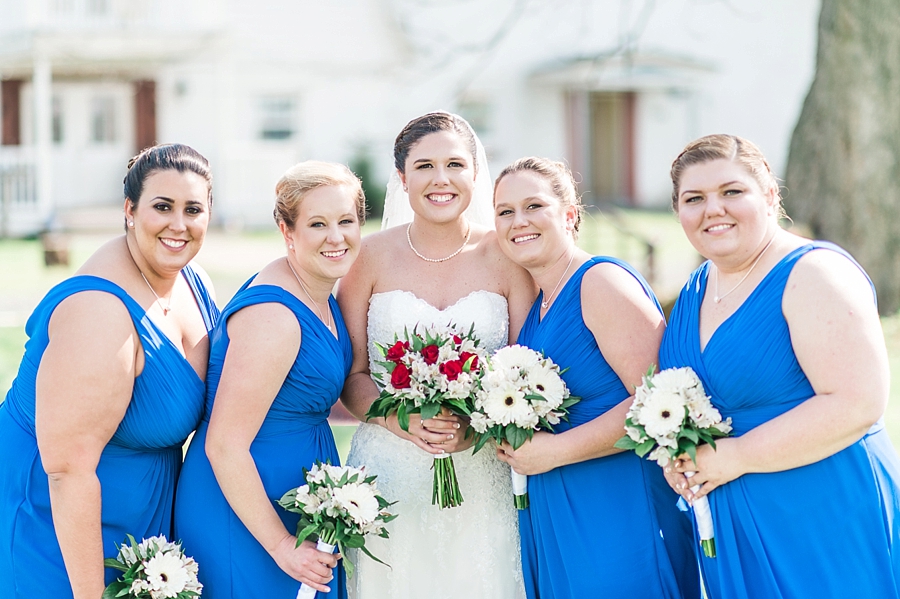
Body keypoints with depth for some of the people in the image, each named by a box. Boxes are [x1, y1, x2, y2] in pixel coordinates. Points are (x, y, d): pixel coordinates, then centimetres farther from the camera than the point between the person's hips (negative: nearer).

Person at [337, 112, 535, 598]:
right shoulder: (370, 258, 0)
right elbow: (351, 376, 0)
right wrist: (404, 421, -18)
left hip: (481, 480, 0)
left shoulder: (506, 257, 0)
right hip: (390, 478, 0)